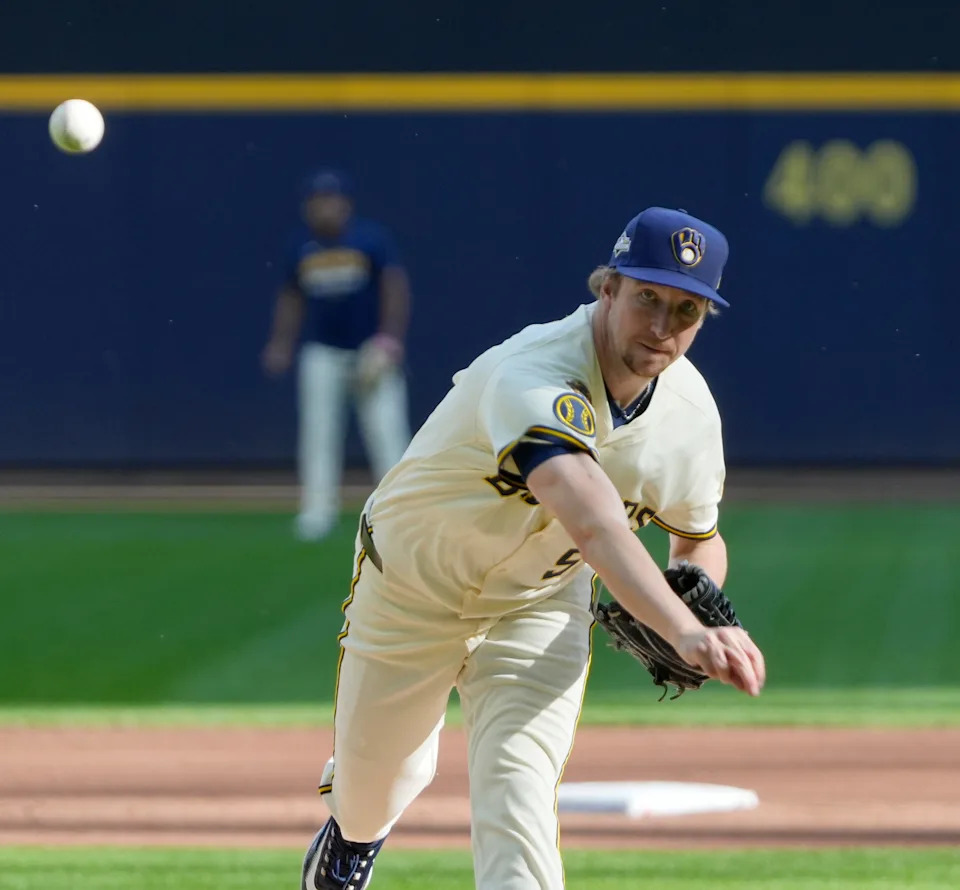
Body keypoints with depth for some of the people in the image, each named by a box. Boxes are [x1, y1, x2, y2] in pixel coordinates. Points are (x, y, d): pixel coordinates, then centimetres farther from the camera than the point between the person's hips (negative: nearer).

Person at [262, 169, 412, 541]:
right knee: (317, 427, -4)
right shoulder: (301, 245, 4)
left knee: (385, 427, -8)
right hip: (322, 352, 3)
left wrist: (388, 340, -17)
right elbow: (291, 296, 14)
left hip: (371, 350, -3)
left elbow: (395, 286, -8)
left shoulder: (371, 238, -7)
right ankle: (318, 507, -1)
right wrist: (280, 343, 6)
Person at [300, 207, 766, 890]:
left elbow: (701, 539, 4)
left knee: (518, 803, -18)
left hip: (540, 605, 3)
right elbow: (594, 526, -55)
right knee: (375, 791, 18)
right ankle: (353, 826, 58)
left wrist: (698, 605, -21)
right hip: (413, 594, -3)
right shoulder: (534, 379, -39)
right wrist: (682, 629, -69)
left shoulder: (690, 411, -16)